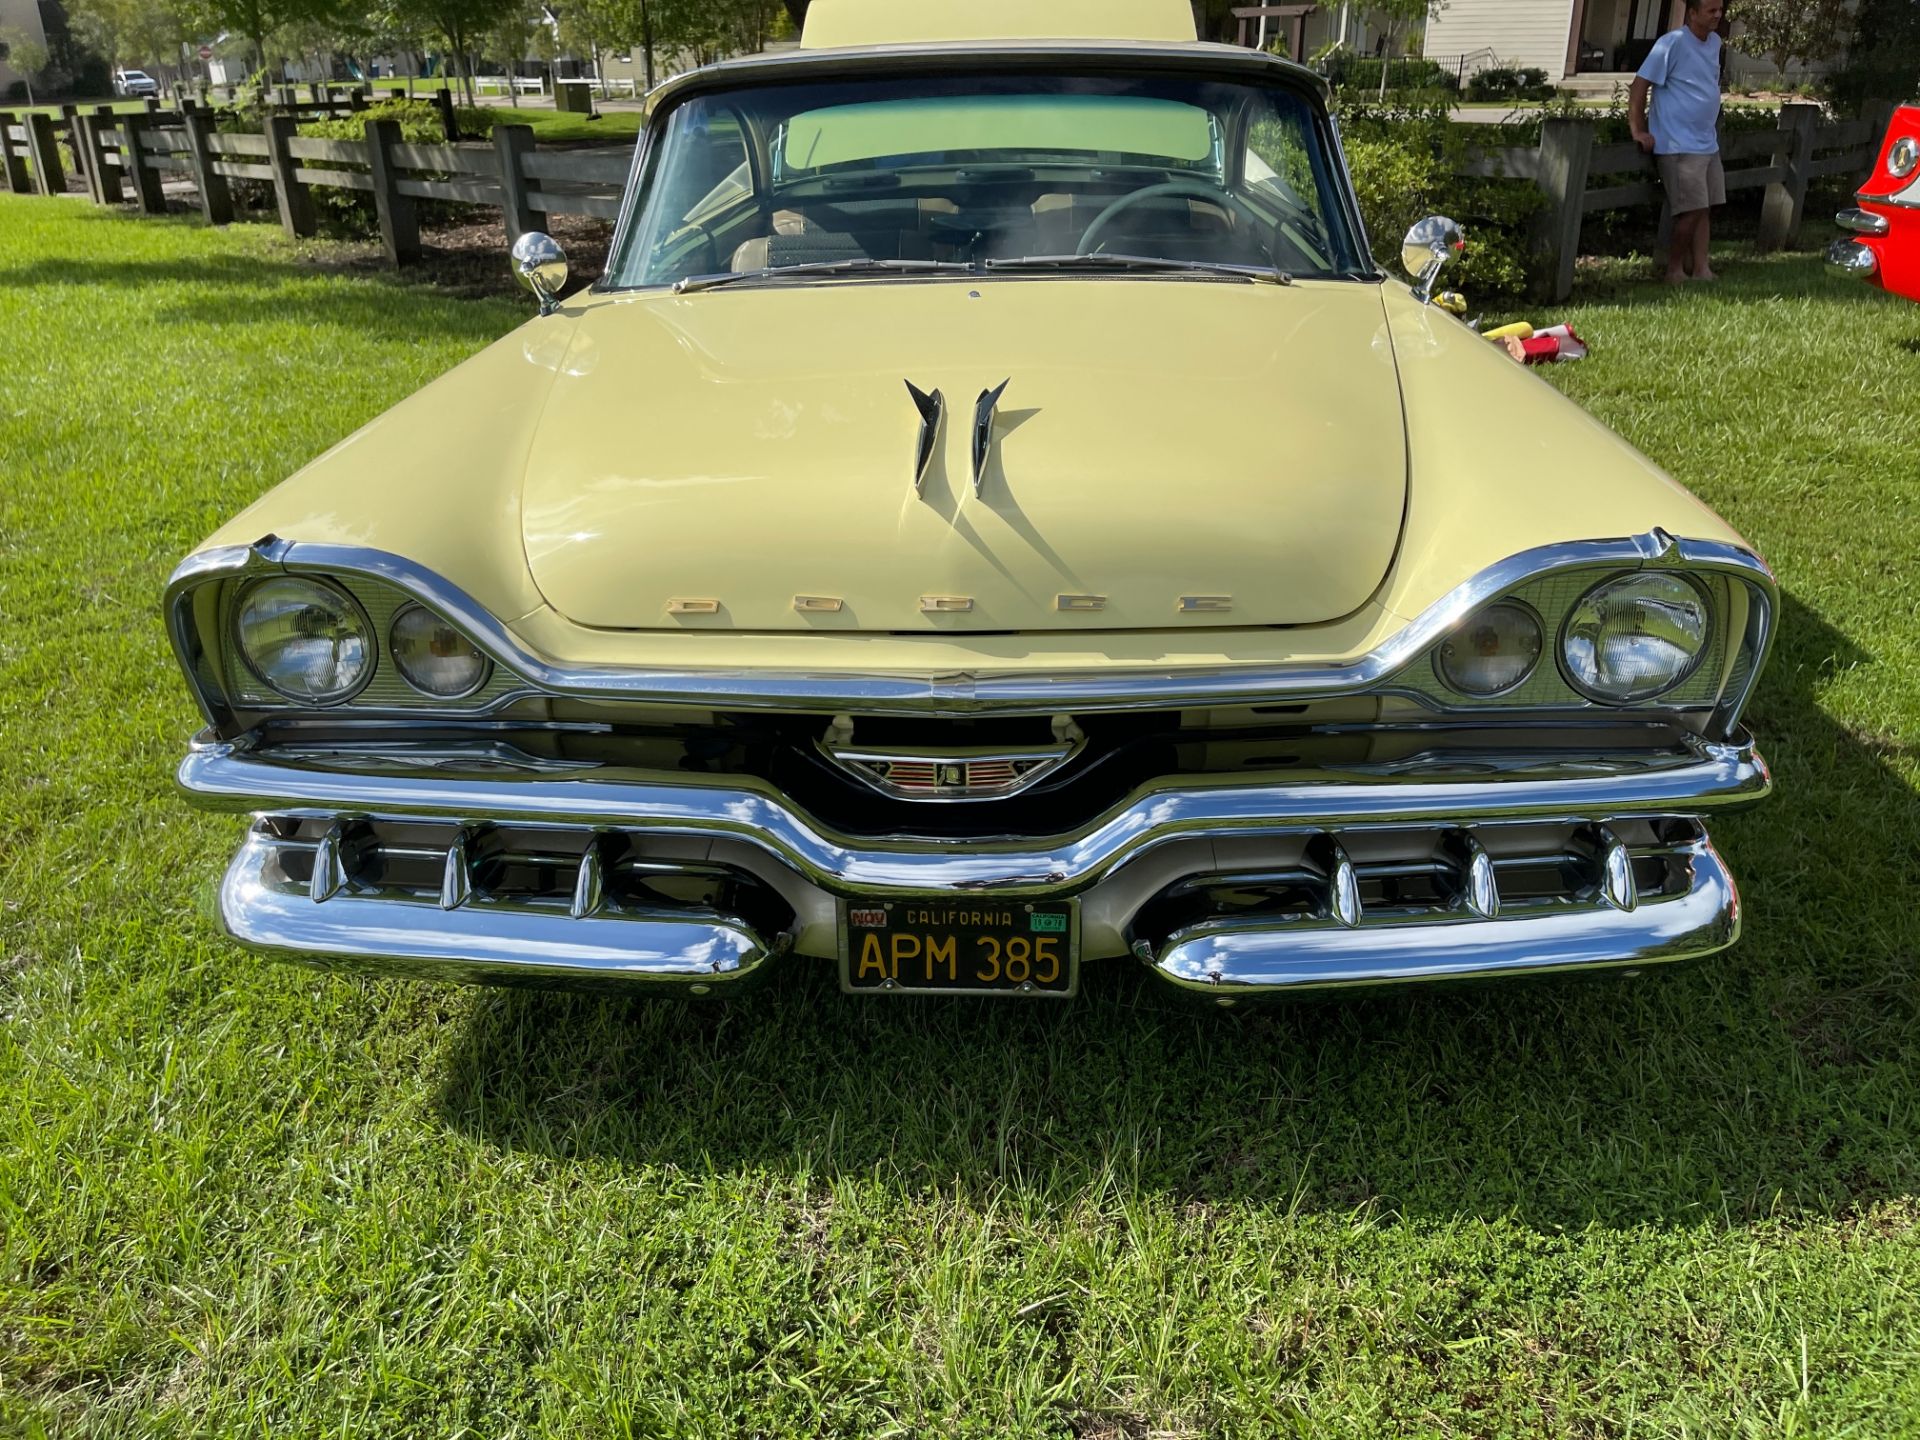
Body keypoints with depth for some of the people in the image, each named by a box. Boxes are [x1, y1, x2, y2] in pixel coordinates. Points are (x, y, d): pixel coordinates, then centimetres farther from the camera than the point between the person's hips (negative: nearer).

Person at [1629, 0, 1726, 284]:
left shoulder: (1715, 42, 12)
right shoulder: (1672, 43, -13)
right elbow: (1639, 86, -14)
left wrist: (1709, 128, 22)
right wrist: (1639, 131, -16)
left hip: (1708, 143, 8)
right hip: (1680, 146, -8)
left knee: (1704, 210, 7)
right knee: (1693, 210, -10)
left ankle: (1701, 270, 11)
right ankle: (1674, 269, 4)